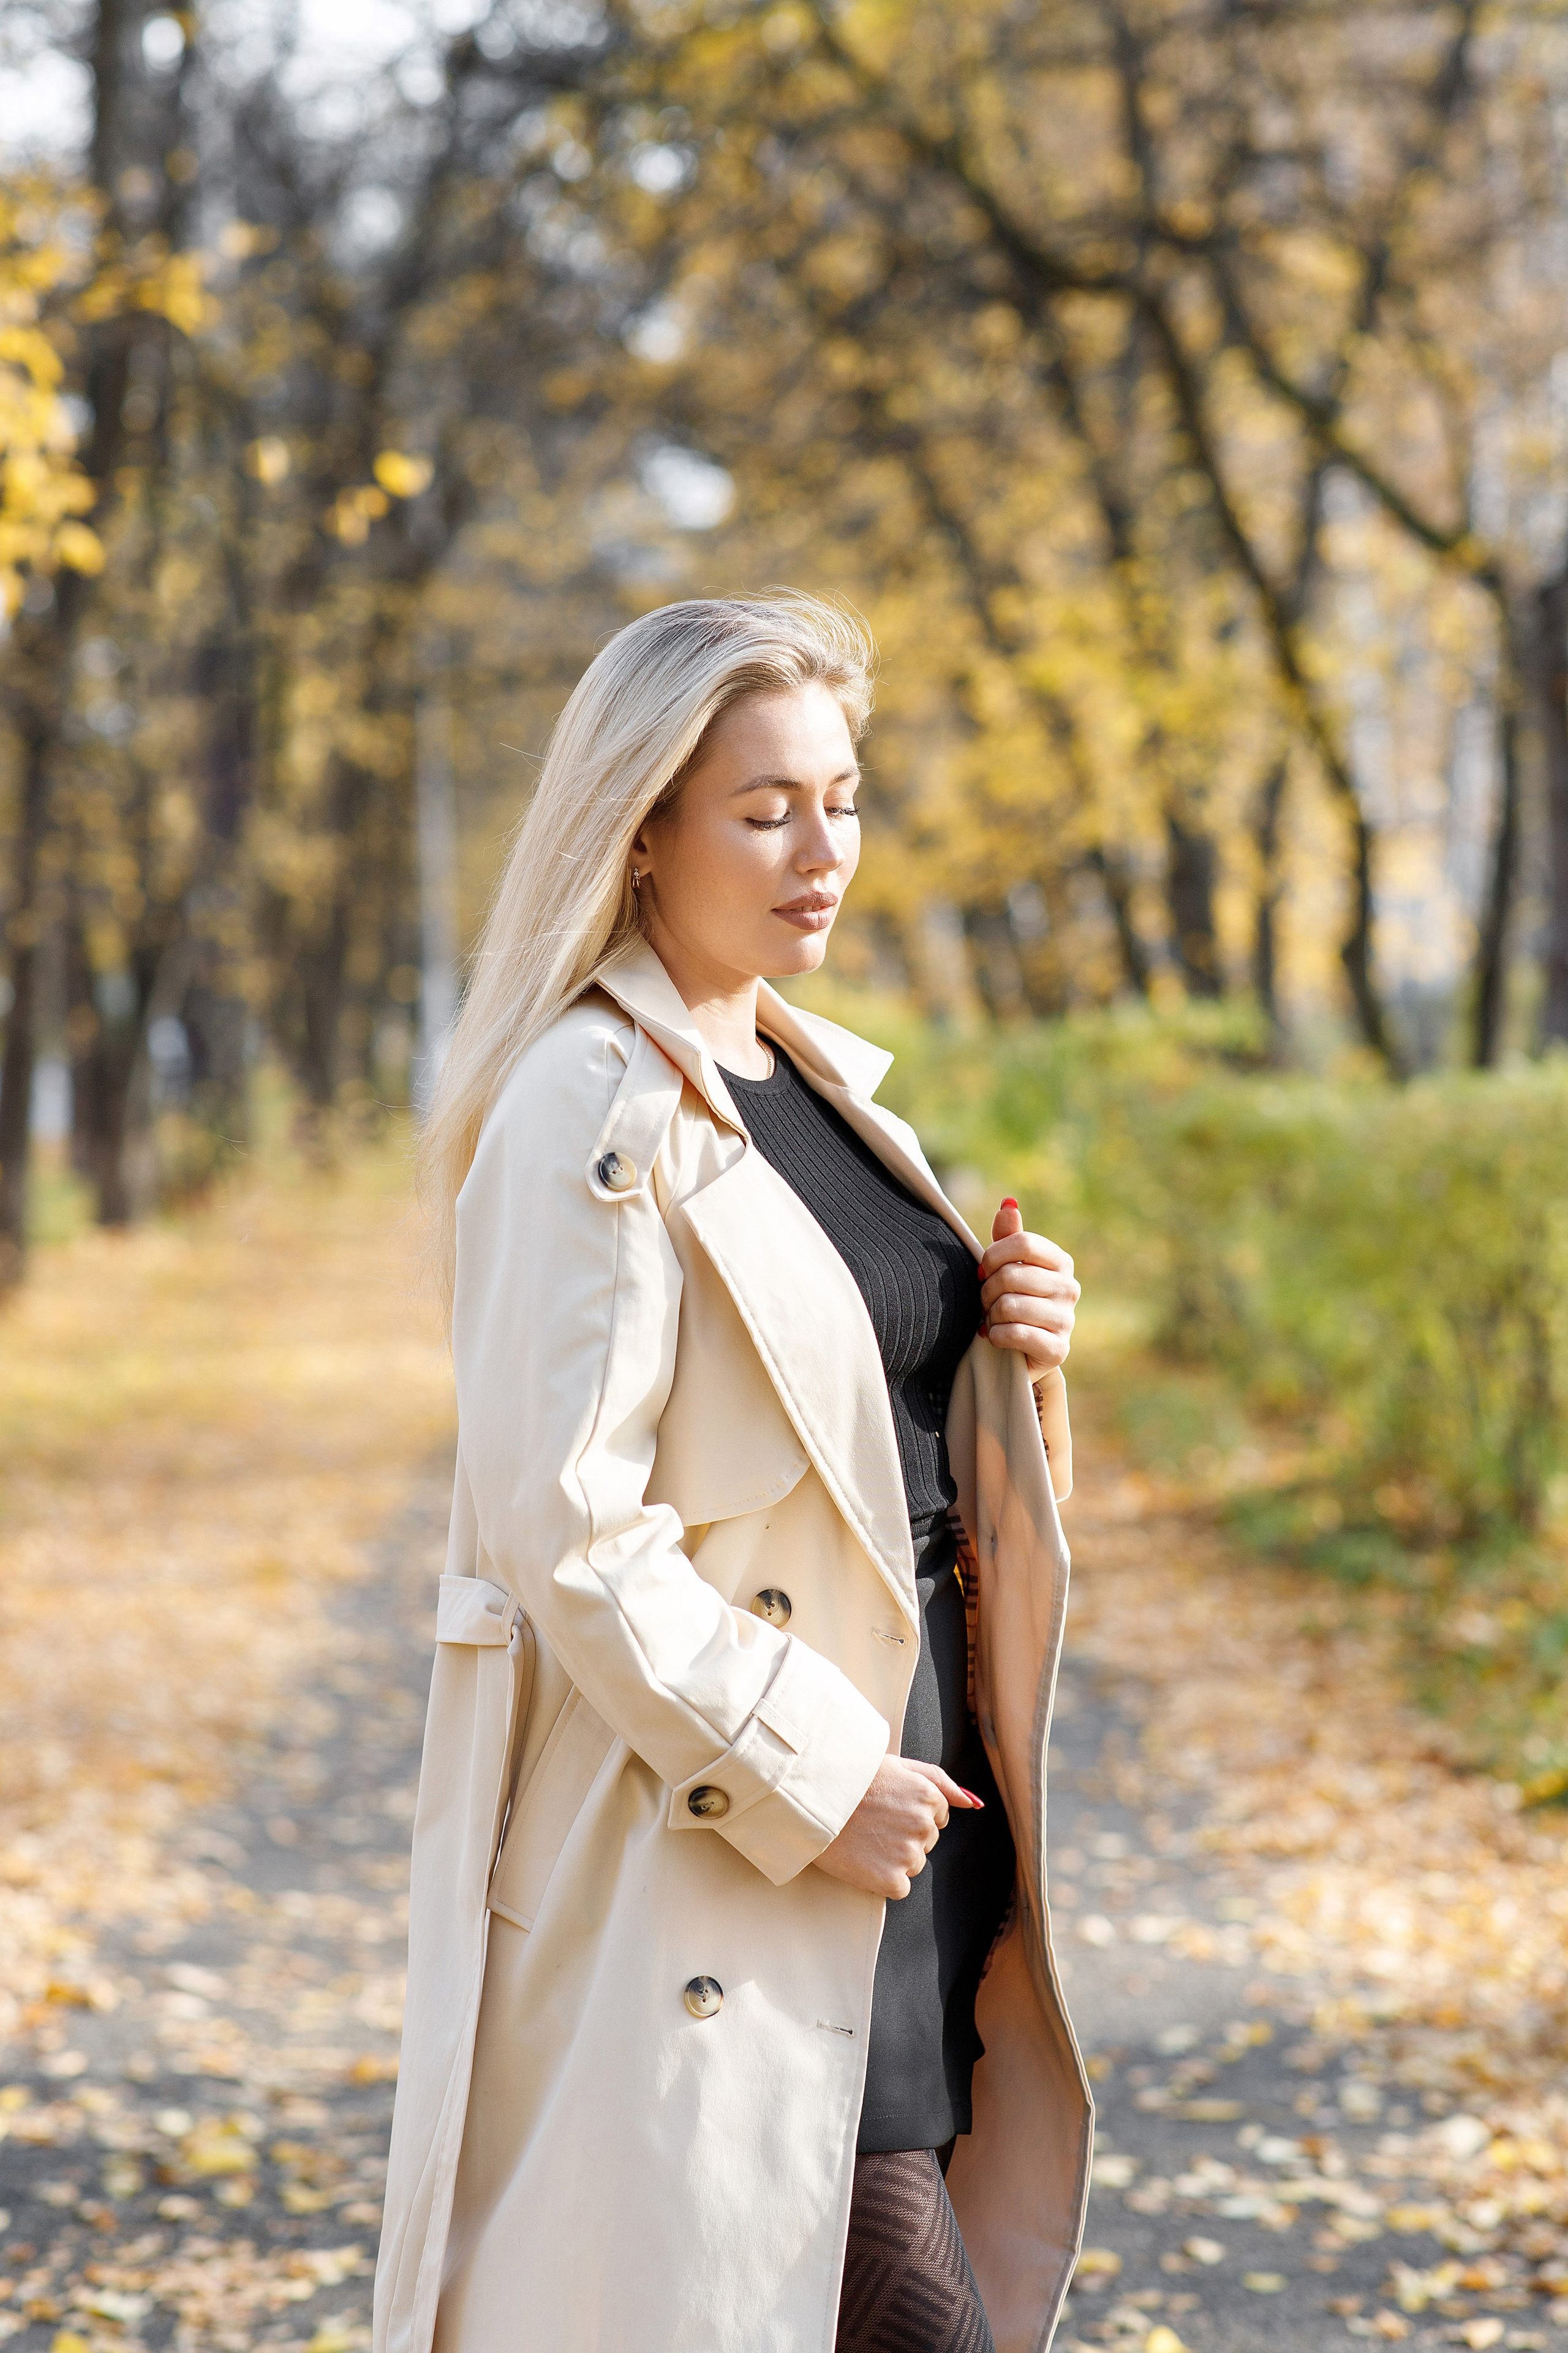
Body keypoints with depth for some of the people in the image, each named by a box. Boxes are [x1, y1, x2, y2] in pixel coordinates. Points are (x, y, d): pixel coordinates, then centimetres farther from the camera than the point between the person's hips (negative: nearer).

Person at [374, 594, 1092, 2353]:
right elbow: (565, 1525, -19)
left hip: (910, 1774, 9)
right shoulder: (592, 1113, -14)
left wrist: (1010, 1347, 1)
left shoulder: (817, 1082, 13)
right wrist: (805, 1779, -19)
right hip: (719, 1828, -9)